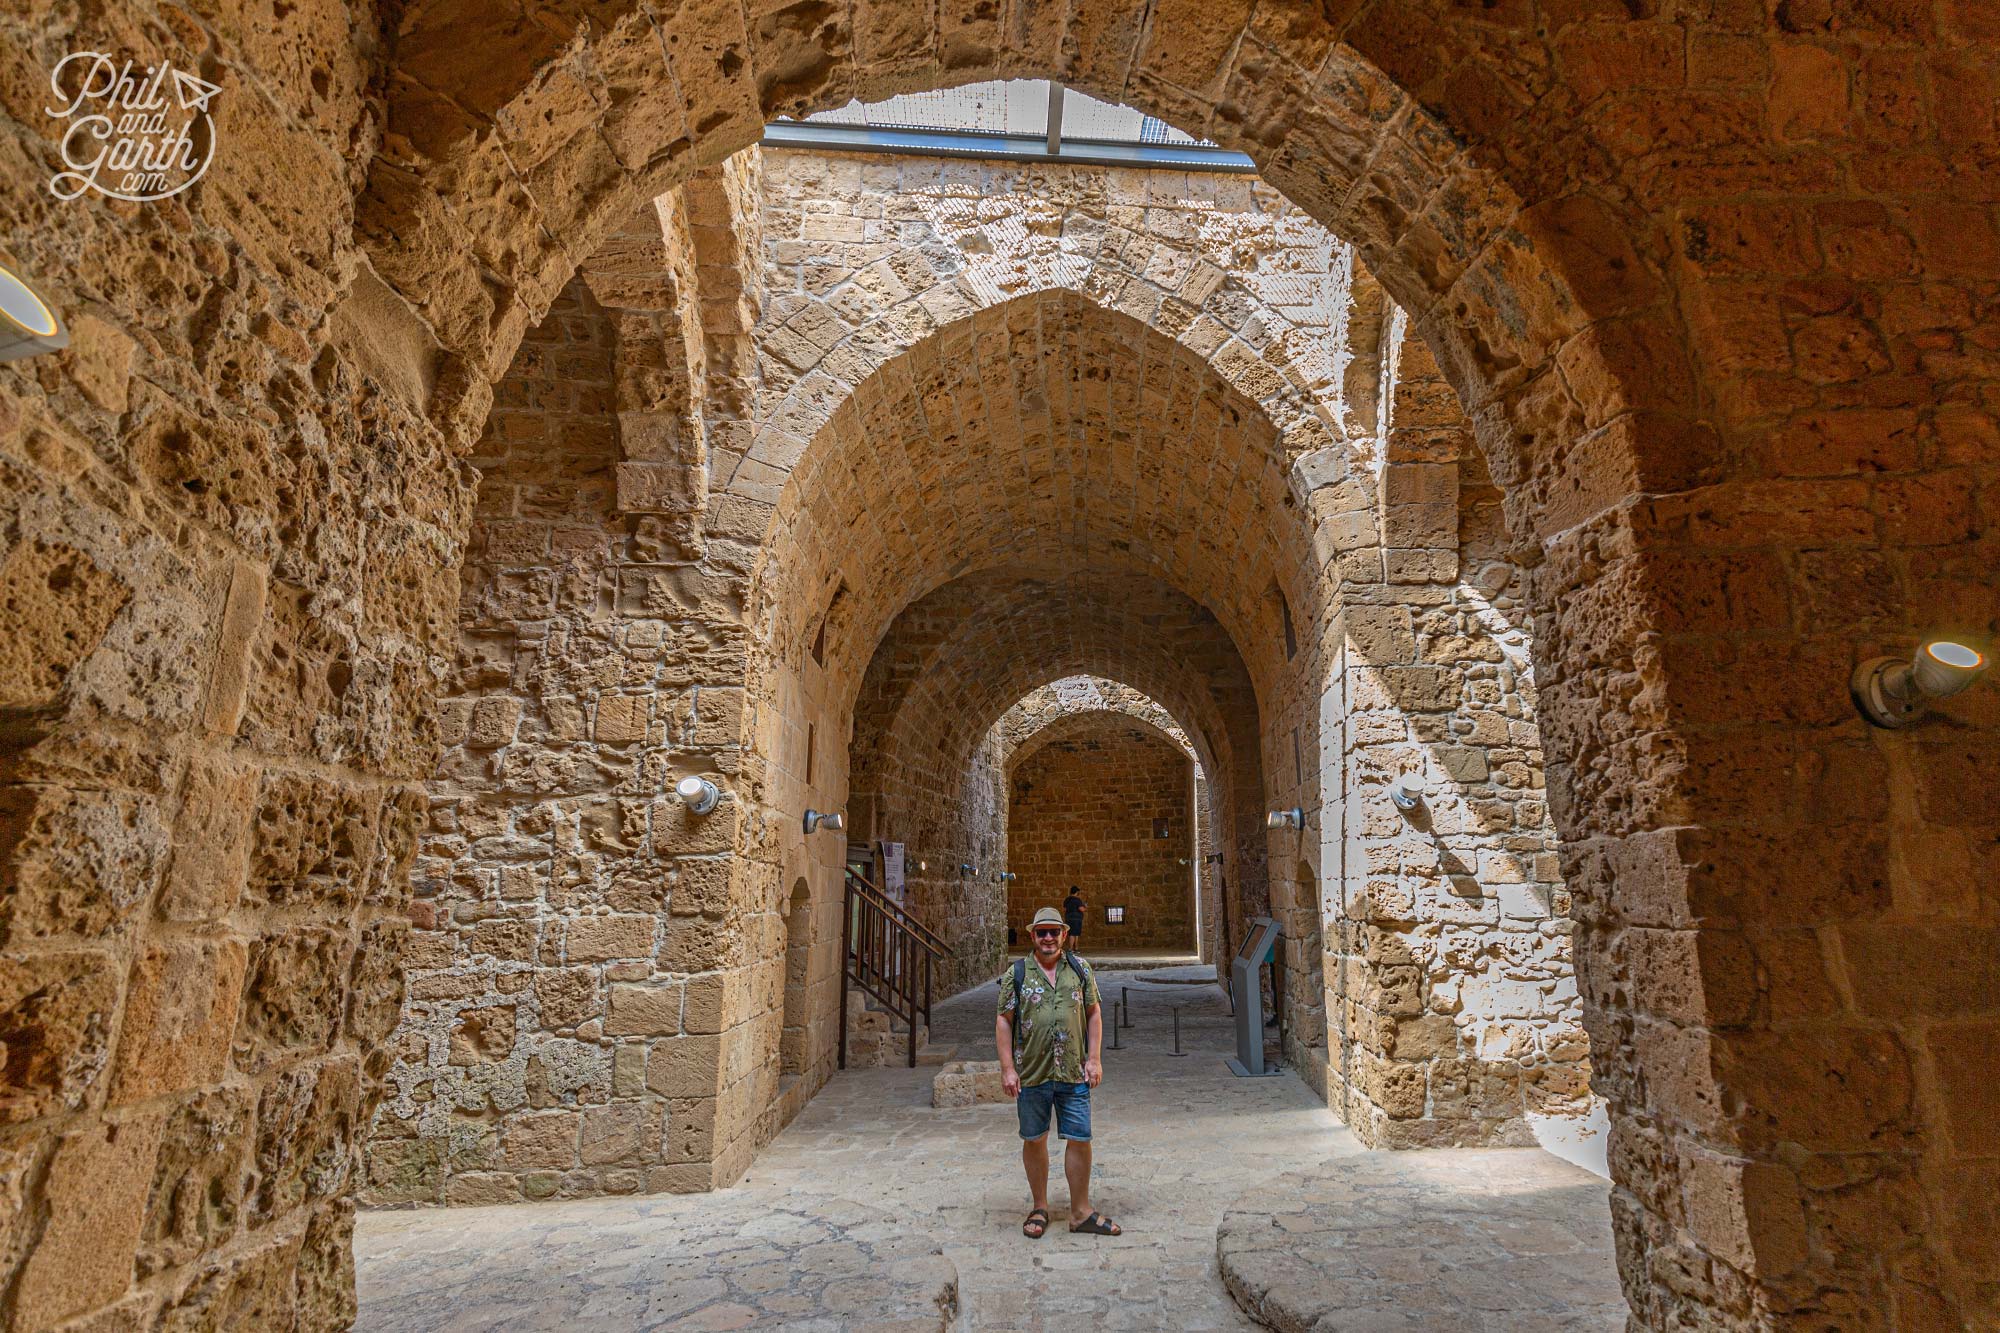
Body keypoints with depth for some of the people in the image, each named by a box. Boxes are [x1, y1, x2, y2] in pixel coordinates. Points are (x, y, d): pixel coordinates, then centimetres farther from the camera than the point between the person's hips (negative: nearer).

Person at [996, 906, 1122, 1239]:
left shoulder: (1080, 969, 4)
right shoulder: (1016, 973, -2)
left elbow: (1093, 1014, 8)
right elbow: (1004, 1022, -1)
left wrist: (1093, 1059, 0)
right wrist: (1007, 1068, -6)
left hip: (1074, 1075, 1)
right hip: (1031, 1075, -1)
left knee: (1080, 1140, 3)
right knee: (1034, 1140, 10)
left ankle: (1081, 1213, 18)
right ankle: (1040, 1208, 27)